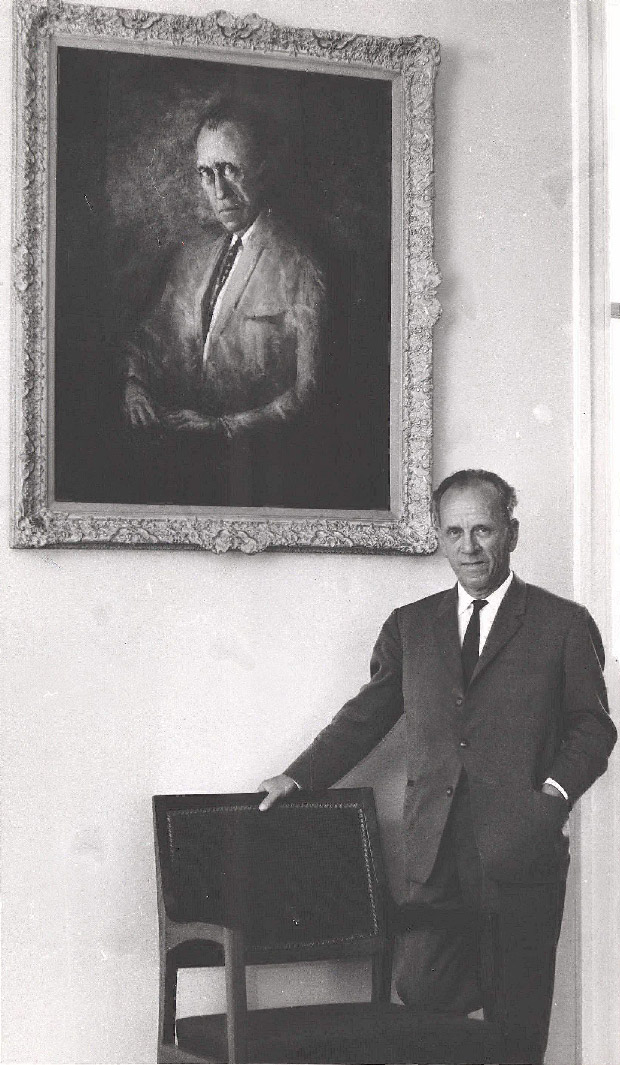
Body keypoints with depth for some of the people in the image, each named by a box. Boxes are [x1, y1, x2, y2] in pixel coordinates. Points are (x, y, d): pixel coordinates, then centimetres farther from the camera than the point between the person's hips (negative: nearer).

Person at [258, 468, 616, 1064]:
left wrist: (556, 792, -10)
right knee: (421, 990, -4)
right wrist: (300, 778, 10)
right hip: (436, 853, 3)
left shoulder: (564, 624, 5)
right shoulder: (410, 626, 14)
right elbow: (365, 717, 18)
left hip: (520, 852, -3)